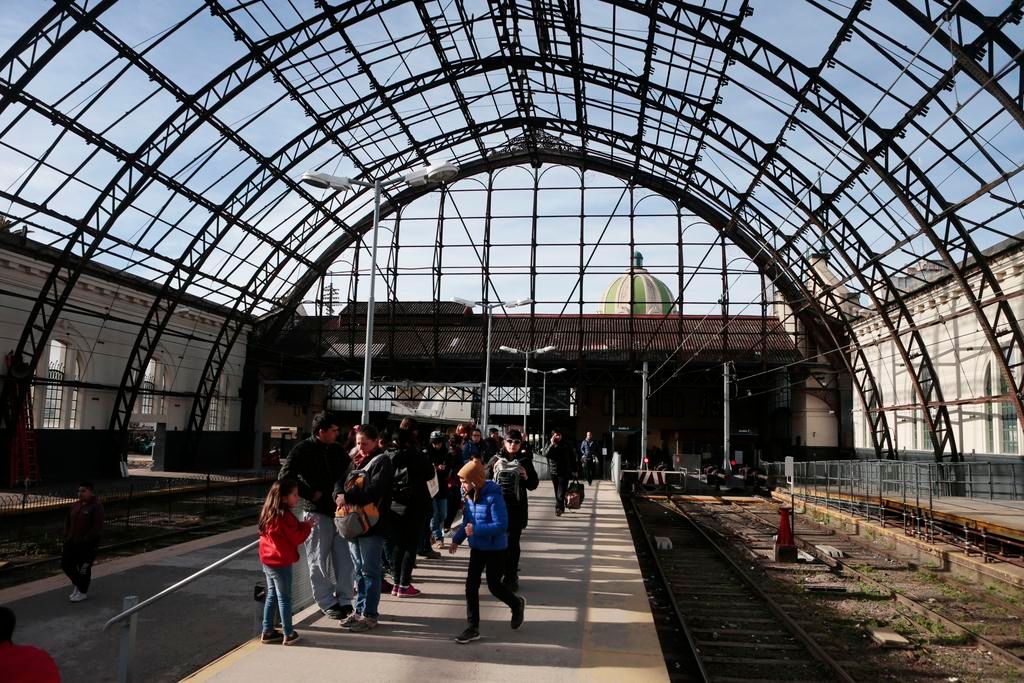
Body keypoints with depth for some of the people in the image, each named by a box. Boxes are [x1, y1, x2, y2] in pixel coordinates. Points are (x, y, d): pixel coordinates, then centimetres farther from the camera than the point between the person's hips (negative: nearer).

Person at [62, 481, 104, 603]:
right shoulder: (76, 505, 8)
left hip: (88, 545, -8)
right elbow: (68, 521, 19)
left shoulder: (96, 507, -15)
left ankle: (82, 592, 20)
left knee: (84, 568, 2)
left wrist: (85, 540, -20)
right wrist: (67, 536, 7)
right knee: (65, 564, 12)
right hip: (72, 542, 8)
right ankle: (78, 583, 35)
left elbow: (97, 527, -20)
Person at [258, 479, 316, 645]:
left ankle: (268, 631, 23)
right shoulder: (284, 516, -21)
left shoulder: (270, 513, 7)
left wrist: (303, 524, 4)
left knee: (272, 596, 17)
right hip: (281, 563, -8)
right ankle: (288, 634, 10)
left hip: (268, 561, 8)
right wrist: (307, 525, -3)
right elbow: (297, 538, -16)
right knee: (284, 598, 2)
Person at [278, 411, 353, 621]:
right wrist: (311, 494, -12)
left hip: (338, 510, 5)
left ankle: (344, 601, 18)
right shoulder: (303, 450, -8)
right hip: (316, 513, -5)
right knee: (319, 561, 5)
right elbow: (285, 477, -11)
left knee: (344, 558, 7)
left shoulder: (337, 449, 8)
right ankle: (327, 603, 17)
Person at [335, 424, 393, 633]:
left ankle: (369, 614, 8)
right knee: (359, 570, 15)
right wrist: (339, 494, -12)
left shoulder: (382, 461, -7)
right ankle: (360, 609, 25)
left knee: (370, 571, 0)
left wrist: (347, 497, -17)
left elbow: (374, 490, -19)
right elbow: (340, 480, 9)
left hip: (372, 524, -7)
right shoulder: (355, 460, 15)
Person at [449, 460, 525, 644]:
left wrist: (475, 530, -30)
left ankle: (517, 604, 36)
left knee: (494, 585, 6)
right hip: (477, 547, 6)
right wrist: (457, 539, 2)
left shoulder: (493, 497, -24)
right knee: (471, 585, 3)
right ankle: (473, 627, 14)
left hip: (495, 549, -6)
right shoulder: (470, 496, -2)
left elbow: (501, 525, -26)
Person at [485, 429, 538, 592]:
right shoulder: (496, 459, 5)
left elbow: (533, 485, 7)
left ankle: (511, 576, 11)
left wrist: (526, 477, -12)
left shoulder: (525, 461, 3)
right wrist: (494, 469, -10)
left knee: (513, 543, 1)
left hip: (517, 507, -1)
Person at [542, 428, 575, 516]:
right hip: (553, 472, 3)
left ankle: (558, 508, -15)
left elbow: (573, 459, 6)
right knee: (557, 493, 11)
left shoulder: (566, 446, 0)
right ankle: (561, 508, 24)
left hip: (564, 473, -3)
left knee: (561, 493, -12)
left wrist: (574, 470, 4)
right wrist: (552, 444, -22)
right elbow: (545, 454, -14)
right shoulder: (549, 445, 4)